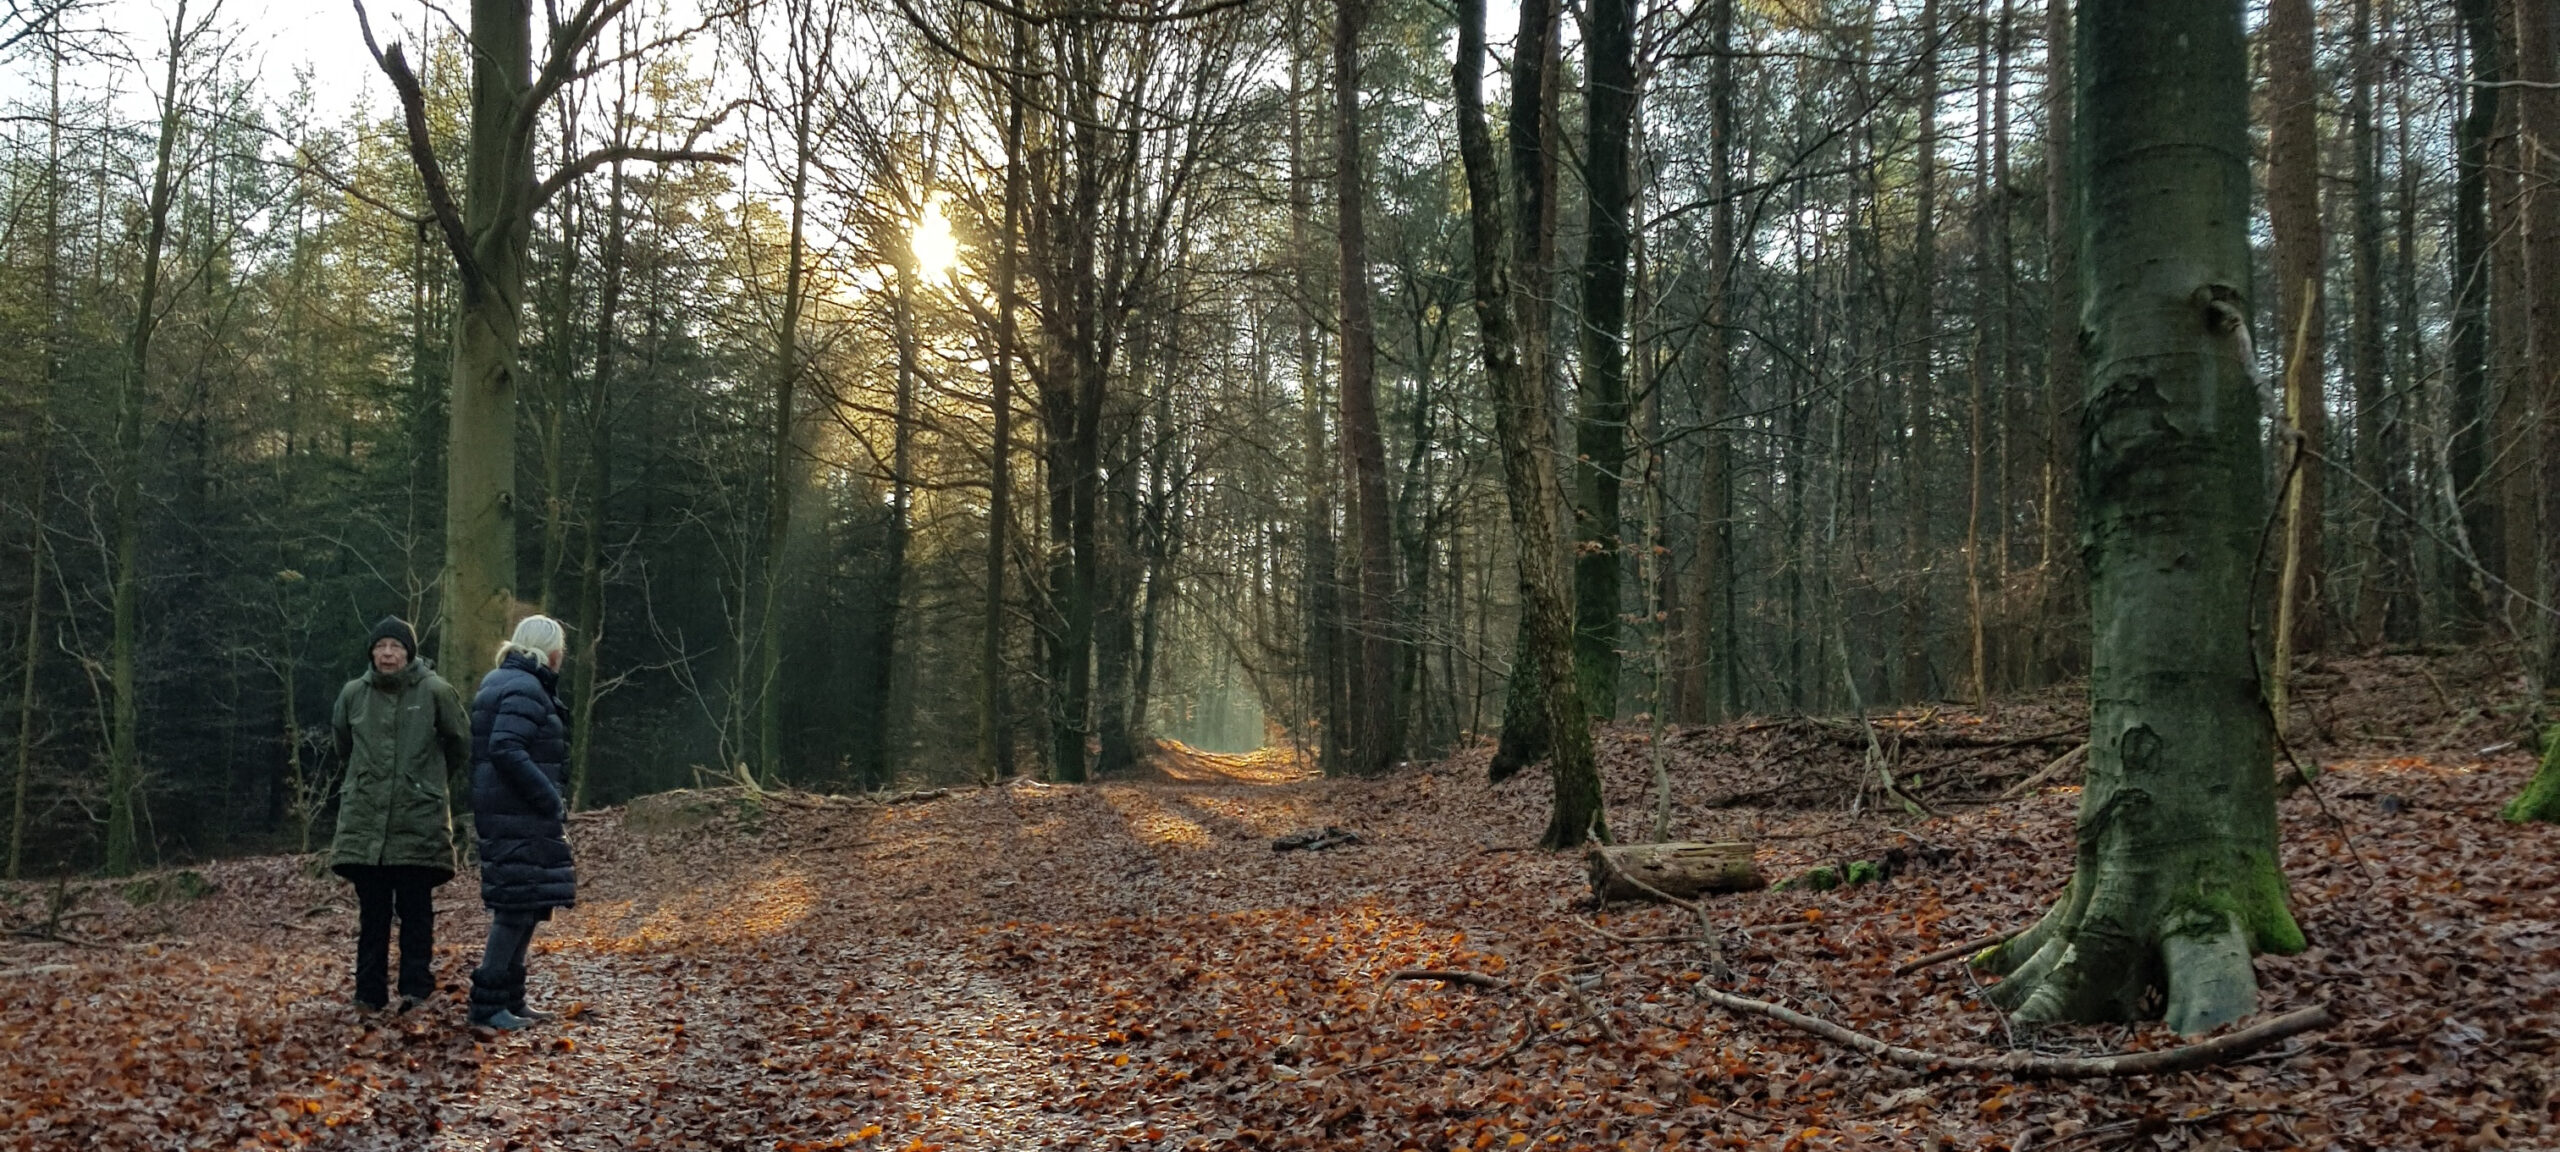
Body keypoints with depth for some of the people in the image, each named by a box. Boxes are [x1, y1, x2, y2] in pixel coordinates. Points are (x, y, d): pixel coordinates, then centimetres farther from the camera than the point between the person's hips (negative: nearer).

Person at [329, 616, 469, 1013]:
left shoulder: (435, 692, -5)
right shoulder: (353, 694, 4)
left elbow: (461, 745, 8)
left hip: (419, 817, -3)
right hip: (365, 818, 3)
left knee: (416, 908, -1)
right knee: (372, 911, 6)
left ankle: (416, 988, 4)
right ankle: (370, 992, 12)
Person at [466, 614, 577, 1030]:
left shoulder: (502, 682, 19)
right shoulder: (525, 690, -14)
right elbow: (506, 750, -25)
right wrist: (551, 800, -21)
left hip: (509, 813, 11)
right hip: (519, 815, -11)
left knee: (524, 906, 14)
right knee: (519, 906, -8)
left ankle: (511, 1001, 20)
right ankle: (487, 1005, -5)